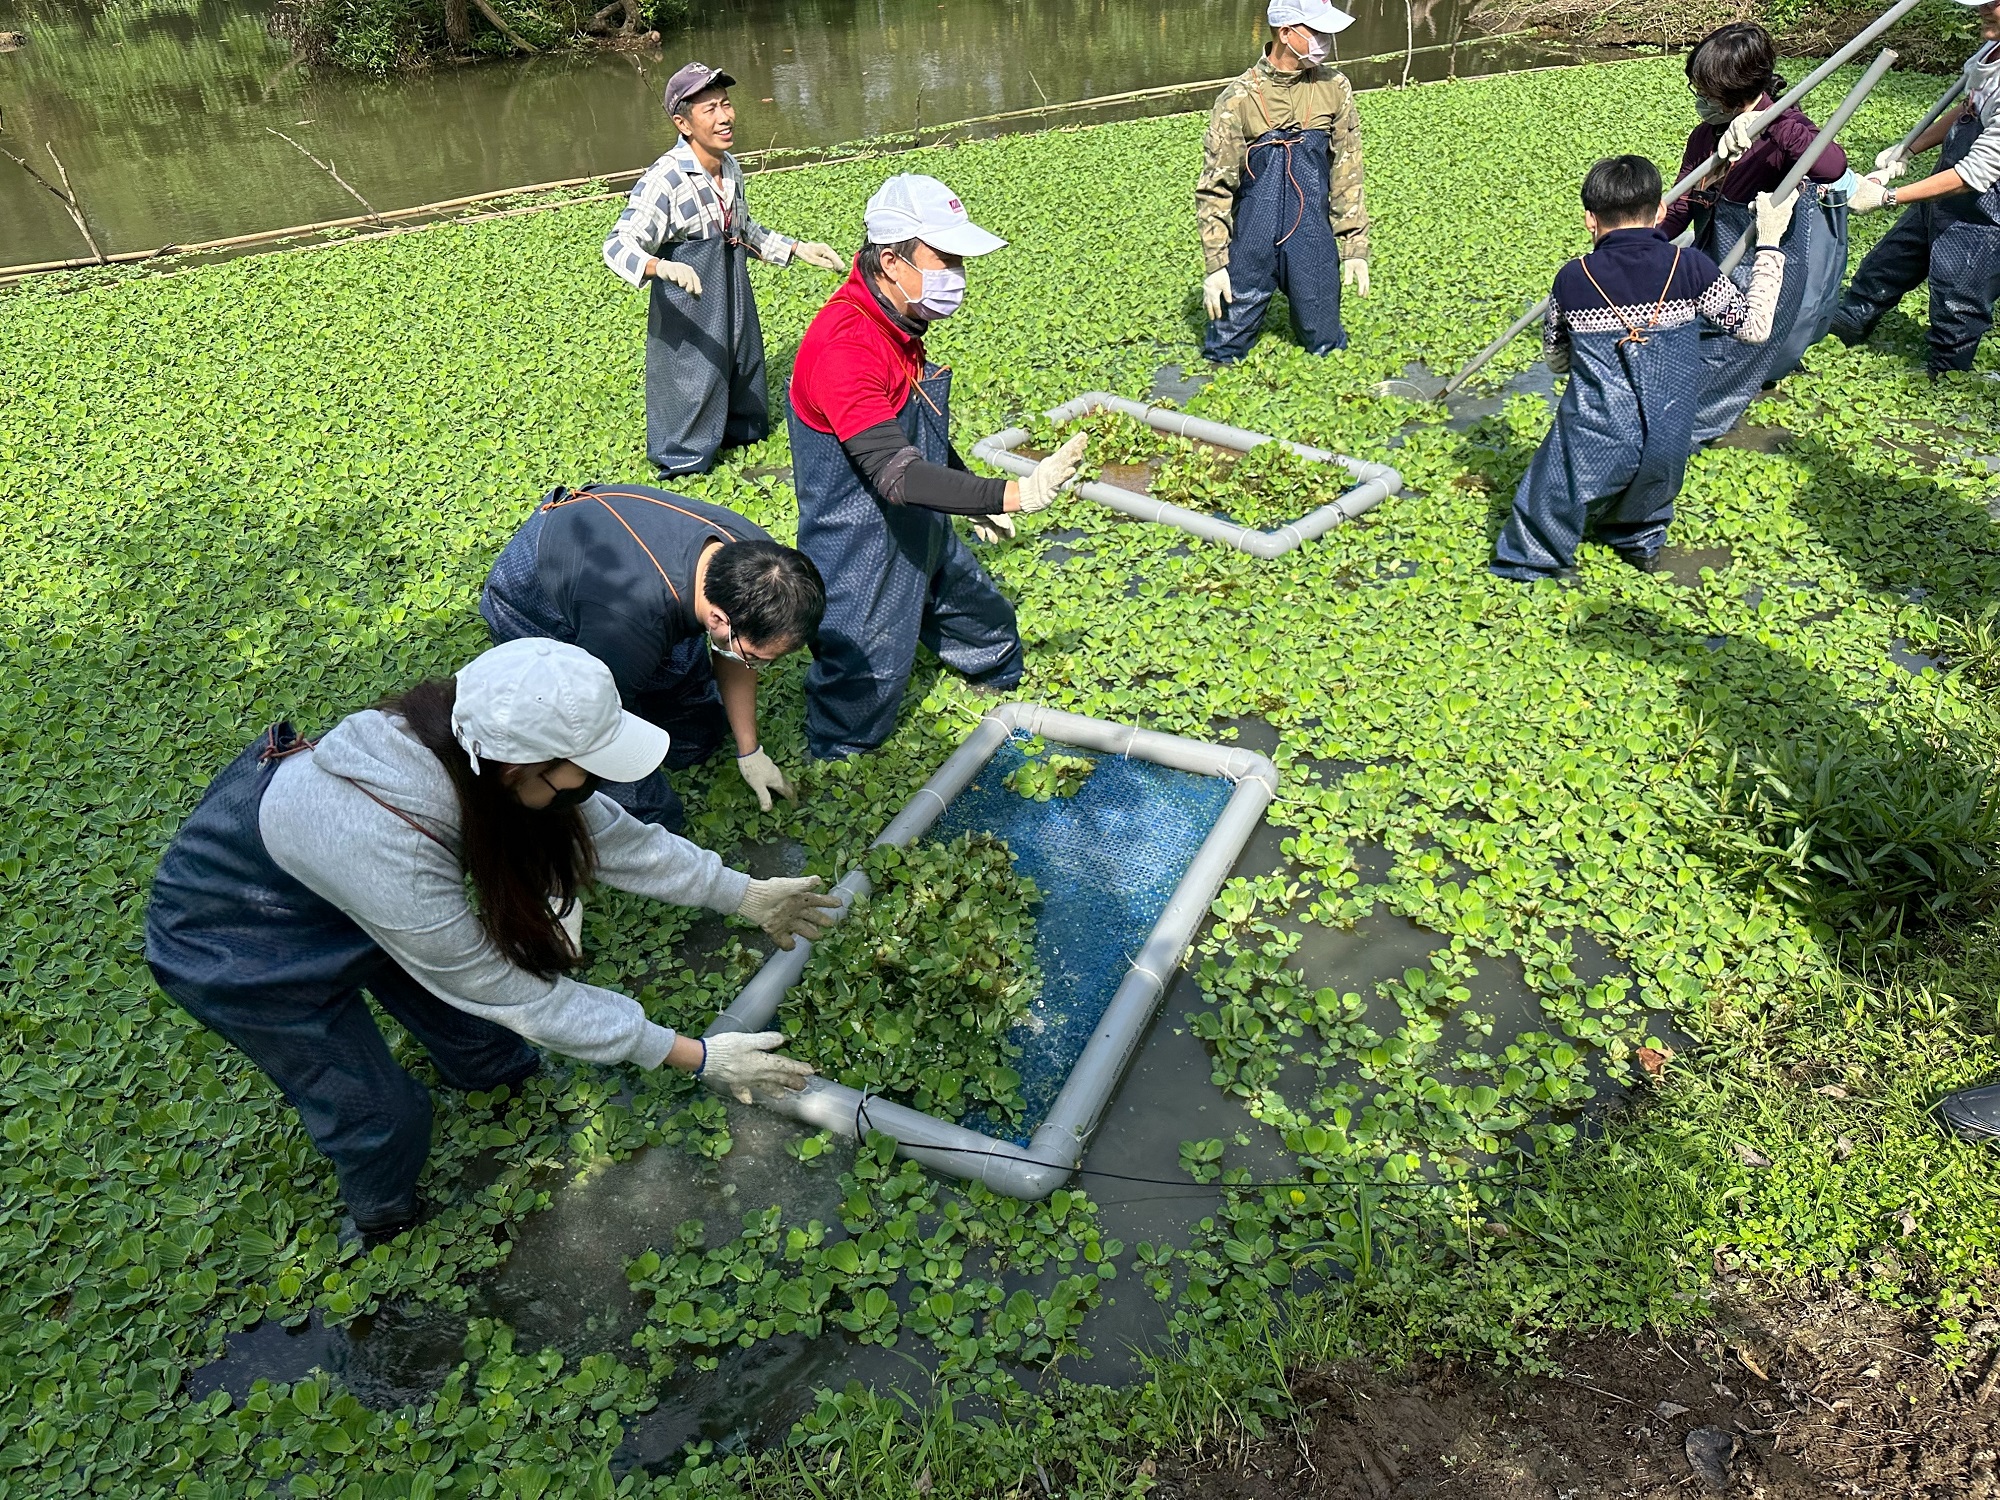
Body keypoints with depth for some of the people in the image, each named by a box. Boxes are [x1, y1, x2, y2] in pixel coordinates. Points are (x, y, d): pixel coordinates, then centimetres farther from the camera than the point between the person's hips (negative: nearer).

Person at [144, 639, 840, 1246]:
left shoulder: (468, 742, -26)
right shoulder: (389, 850, -44)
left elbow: (607, 832, -12)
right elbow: (509, 991, -30)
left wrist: (748, 895, -5)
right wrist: (694, 1057, -26)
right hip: (231, 945, -5)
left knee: (451, 960, 18)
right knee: (382, 1114, 5)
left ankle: (500, 1069, 50)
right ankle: (383, 1220, 37)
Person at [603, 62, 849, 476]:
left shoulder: (730, 167, 3)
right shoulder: (664, 178, -22)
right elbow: (619, 246, -28)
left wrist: (796, 248, 14)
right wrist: (662, 267, -48)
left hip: (735, 302, 8)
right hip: (688, 310, -7)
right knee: (691, 392, 3)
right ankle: (682, 463, 25)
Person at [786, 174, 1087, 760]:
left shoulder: (898, 321, 0)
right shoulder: (845, 347, -31)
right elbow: (897, 476, -38)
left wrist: (975, 497, 21)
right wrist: (1013, 494, -41)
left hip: (923, 535, 9)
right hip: (863, 560, -9)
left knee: (985, 620, 27)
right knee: (862, 699, 8)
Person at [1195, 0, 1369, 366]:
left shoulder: (1334, 89, 3)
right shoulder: (1238, 99, -6)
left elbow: (1348, 172, 7)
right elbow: (1214, 189, -4)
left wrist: (1355, 249, 3)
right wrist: (1214, 265, -9)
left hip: (1315, 253, 3)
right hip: (1251, 253, -2)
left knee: (1328, 350, 8)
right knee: (1224, 355, 3)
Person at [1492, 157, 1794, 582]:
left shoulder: (1573, 279, -6)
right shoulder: (1690, 266, -6)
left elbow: (1555, 360, 7)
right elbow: (1754, 327, 3)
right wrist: (1769, 244, 11)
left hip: (1593, 447, -2)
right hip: (1668, 447, 2)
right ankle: (1639, 539, 46)